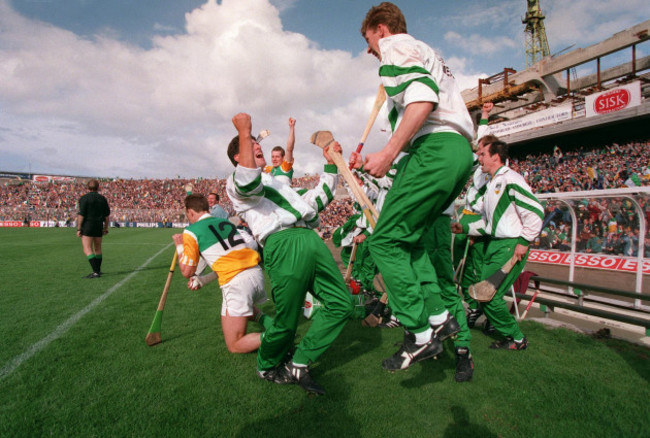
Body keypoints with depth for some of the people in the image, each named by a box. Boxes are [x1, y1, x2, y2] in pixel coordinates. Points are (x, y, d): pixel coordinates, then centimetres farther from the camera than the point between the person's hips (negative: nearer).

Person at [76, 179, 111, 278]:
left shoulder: (84, 198, -7)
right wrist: (106, 228, 17)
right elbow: (107, 215, 10)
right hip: (99, 226, 6)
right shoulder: (102, 198, 9)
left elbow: (81, 215, -12)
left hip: (88, 226, -6)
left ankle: (96, 272, -18)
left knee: (87, 250, -8)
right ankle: (98, 270, 27)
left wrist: (79, 229, -8)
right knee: (98, 249, 17)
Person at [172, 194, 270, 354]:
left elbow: (187, 272, 7)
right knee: (246, 309, 39)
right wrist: (203, 280, 22)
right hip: (256, 273, 7)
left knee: (234, 345, 7)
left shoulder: (191, 231, 2)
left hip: (236, 283, -7)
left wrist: (179, 246, 21)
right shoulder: (226, 222, 20)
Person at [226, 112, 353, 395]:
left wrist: (331, 164, 36)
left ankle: (298, 365, 14)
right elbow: (249, 182, -17)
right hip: (283, 244, -8)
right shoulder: (235, 183, 11)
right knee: (286, 322, -4)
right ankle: (267, 367, 29)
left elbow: (316, 201, 36)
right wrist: (244, 132, -11)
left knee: (341, 304, 4)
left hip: (310, 239, 9)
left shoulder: (277, 183, 37)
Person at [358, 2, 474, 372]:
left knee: (385, 241, -7)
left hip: (434, 149, -10)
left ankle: (420, 335, -5)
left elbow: (422, 96, -16)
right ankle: (438, 315, 12)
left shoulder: (396, 45, 4)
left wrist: (390, 152, -19)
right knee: (408, 237, 15)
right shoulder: (428, 53, 34)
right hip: (460, 151, 10)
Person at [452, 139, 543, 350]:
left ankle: (516, 339, 11)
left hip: (511, 245, -9)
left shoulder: (510, 179, -11)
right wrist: (465, 228, 11)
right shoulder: (491, 184, 19)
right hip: (493, 244, 9)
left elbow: (535, 210, -17)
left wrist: (524, 242, -18)